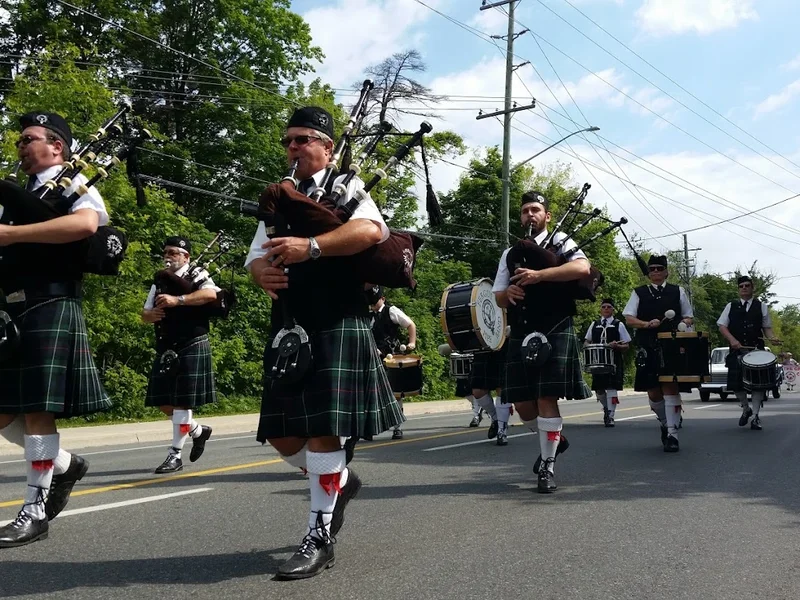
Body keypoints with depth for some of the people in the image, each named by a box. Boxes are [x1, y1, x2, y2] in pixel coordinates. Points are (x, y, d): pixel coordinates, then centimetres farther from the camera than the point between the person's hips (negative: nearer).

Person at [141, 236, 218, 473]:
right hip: (166, 349, 7)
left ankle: (175, 454, 1)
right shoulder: (159, 282, 17)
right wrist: (152, 314, -5)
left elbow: (211, 294, -23)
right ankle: (197, 430, 28)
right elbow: (145, 314, 19)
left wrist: (178, 300, -29)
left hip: (191, 347, -7)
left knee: (182, 401, -6)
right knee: (162, 401, 7)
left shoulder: (197, 275, -2)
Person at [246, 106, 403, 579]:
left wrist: (310, 246, -27)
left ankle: (320, 537, 3)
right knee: (281, 431, 6)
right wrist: (263, 273, -10)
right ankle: (339, 481, 32)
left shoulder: (346, 187, 2)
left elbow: (370, 230, -18)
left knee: (323, 427, -9)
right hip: (289, 328, 7)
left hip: (336, 325, -6)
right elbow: (257, 256, 14)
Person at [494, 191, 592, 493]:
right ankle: (554, 439, 33)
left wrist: (539, 275, -23)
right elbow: (497, 298, 17)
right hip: (521, 335, 5)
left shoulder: (560, 242, 4)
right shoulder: (510, 254, 17)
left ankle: (547, 466, 5)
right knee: (522, 403, 5)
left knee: (547, 399, -8)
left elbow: (583, 268, -16)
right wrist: (508, 293, -8)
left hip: (554, 332, -5)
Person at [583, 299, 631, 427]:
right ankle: (607, 408, 31)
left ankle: (610, 416, -5)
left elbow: (626, 345, 3)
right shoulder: (594, 324, 13)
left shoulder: (619, 325, 4)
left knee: (612, 387, -10)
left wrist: (616, 346, -17)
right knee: (598, 389, 5)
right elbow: (586, 341, 20)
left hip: (614, 362, -3)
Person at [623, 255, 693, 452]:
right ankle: (666, 423, 30)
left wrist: (683, 324, -7)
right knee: (653, 393, 4)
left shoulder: (678, 292, 14)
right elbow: (629, 318, 5)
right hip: (648, 349, 1)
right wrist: (647, 324, -12)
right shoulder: (639, 293, 12)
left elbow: (689, 317, 16)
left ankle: (672, 435, -8)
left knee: (670, 388, -11)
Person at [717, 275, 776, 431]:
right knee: (736, 383, -2)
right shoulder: (731, 306, 10)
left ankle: (755, 416, 5)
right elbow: (722, 326, 6)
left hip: (756, 350, 0)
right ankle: (746, 409, 23)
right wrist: (732, 339, -10)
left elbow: (767, 328, 11)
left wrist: (773, 338, -11)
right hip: (736, 350, 1)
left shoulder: (761, 306, 10)